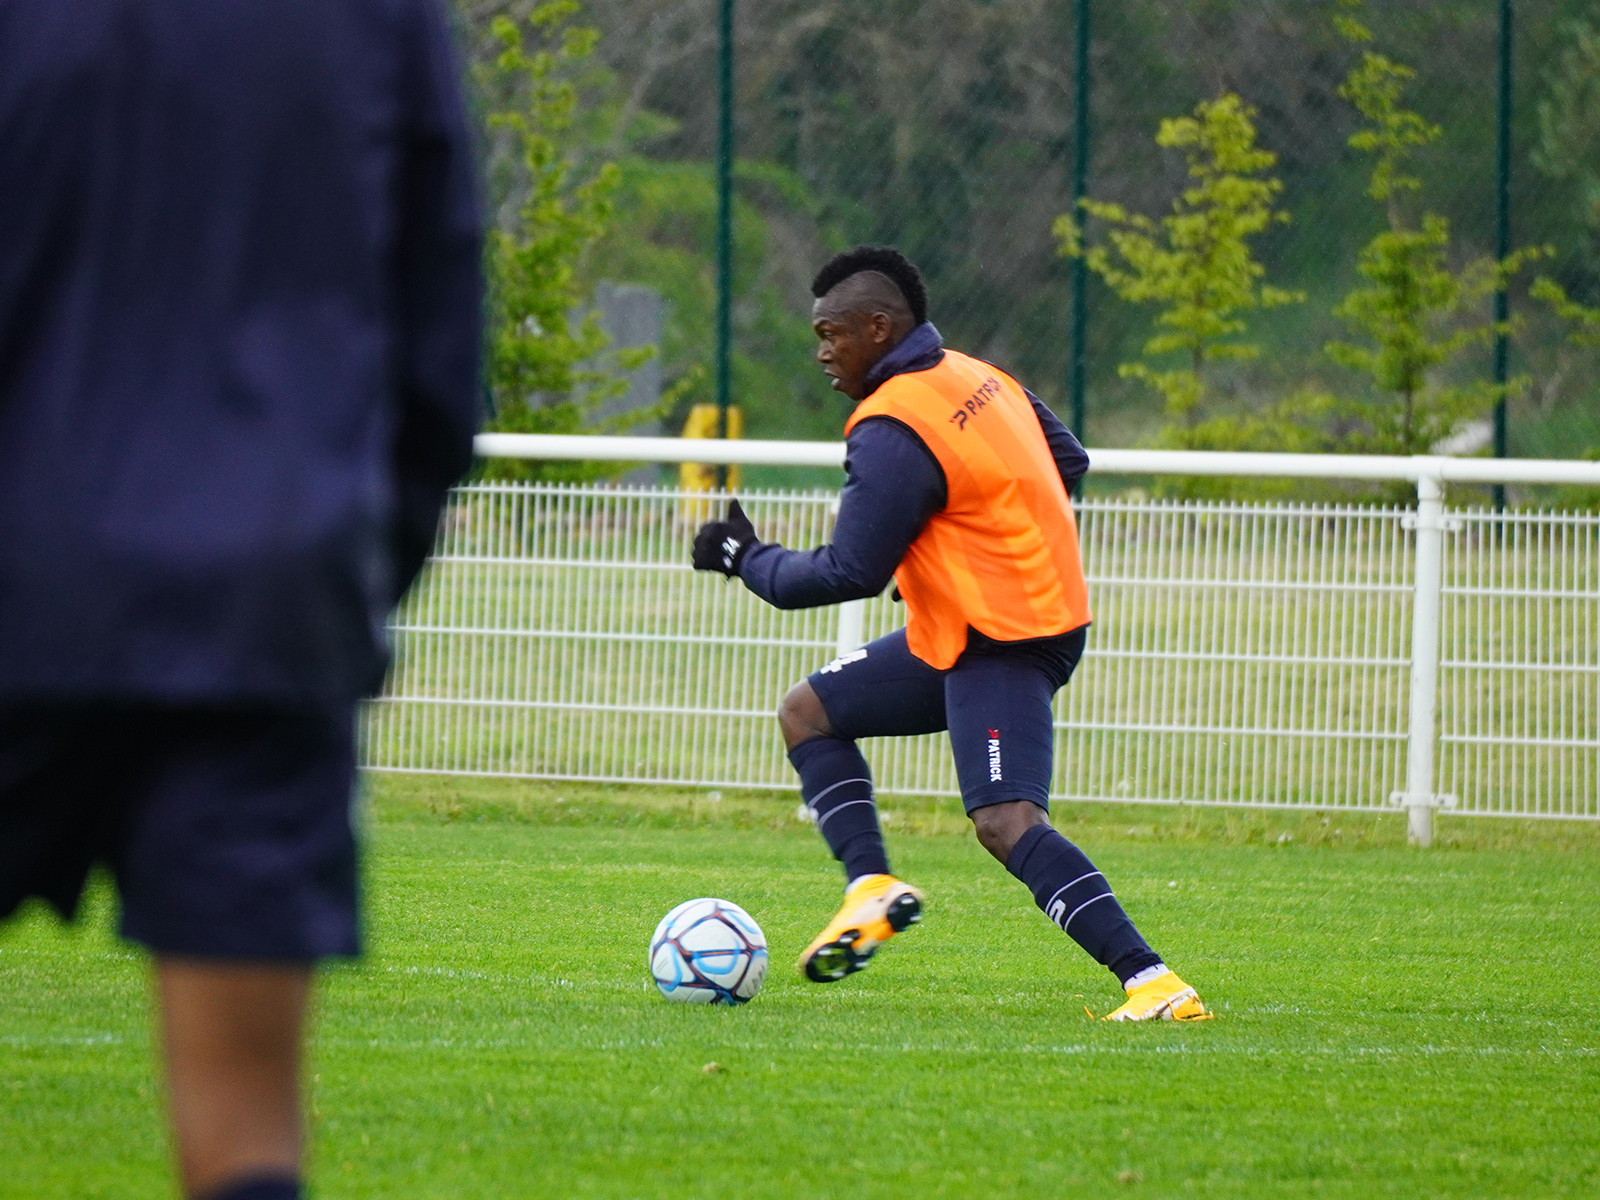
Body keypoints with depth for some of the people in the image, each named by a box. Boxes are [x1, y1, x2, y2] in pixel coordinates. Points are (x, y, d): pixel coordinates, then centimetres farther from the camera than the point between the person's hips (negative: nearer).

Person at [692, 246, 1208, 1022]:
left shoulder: (892, 432, -19)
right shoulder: (979, 378, 9)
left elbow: (850, 574, -19)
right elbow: (1068, 464, 20)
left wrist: (746, 559, -4)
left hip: (1000, 646, -11)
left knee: (1007, 822, -22)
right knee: (808, 711, 15)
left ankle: (1152, 983, -29)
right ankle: (871, 886, 2)